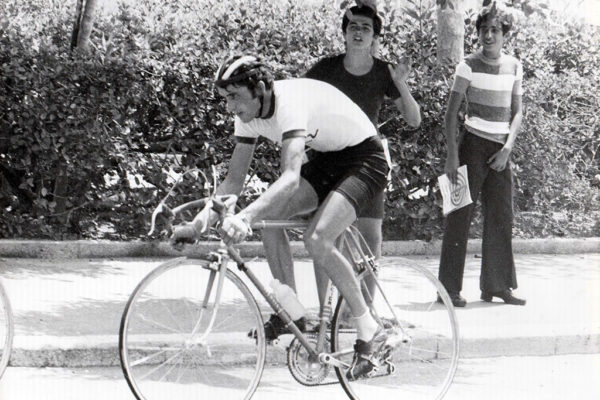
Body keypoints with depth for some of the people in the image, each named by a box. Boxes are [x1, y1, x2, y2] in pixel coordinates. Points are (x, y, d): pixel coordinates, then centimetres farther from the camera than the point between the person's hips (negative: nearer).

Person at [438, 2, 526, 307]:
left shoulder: (514, 67, 7)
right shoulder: (469, 65, -5)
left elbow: (517, 113, 12)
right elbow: (451, 112, -5)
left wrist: (507, 149, -2)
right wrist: (452, 154, -13)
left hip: (501, 149, 5)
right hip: (473, 144, -5)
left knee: (501, 216, 5)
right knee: (461, 215, -6)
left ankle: (496, 285, 13)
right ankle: (449, 288, -3)